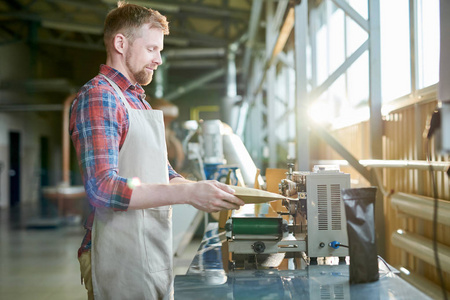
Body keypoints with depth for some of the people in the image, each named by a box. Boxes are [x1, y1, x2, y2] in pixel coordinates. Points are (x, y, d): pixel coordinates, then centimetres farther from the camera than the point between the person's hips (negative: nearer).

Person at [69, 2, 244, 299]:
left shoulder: (140, 103, 18)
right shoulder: (97, 96, -12)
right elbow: (103, 188, -24)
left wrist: (205, 190, 1)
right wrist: (188, 193, -26)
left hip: (155, 251, 9)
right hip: (122, 260, -9)